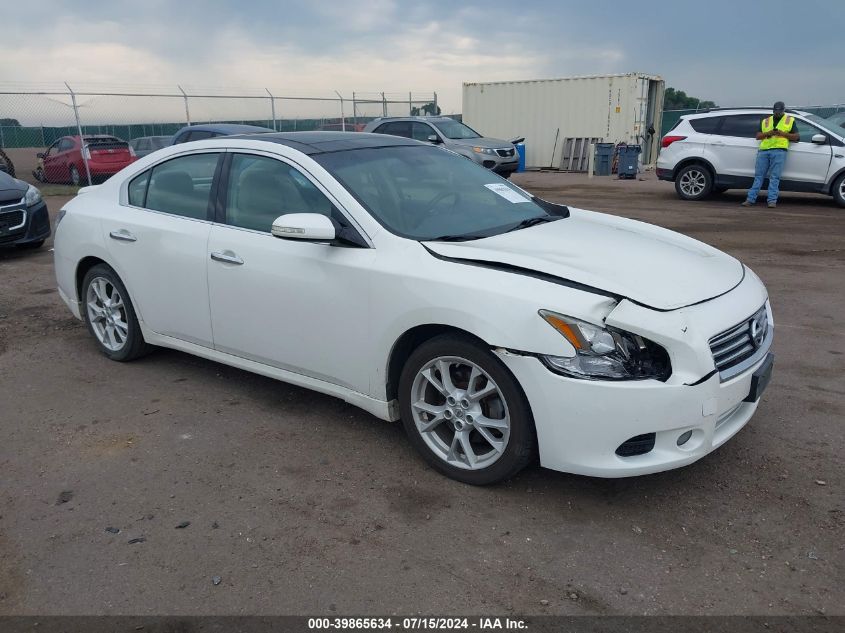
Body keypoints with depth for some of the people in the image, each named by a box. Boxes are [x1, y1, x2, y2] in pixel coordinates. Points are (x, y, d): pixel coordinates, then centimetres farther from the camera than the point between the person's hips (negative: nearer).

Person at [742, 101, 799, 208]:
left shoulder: (790, 120, 15)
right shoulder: (765, 121, 21)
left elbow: (795, 137, 11)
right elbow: (758, 136, 13)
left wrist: (782, 133, -4)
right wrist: (769, 133, -5)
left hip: (779, 150, -3)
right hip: (763, 151, 3)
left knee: (774, 177, -8)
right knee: (758, 176, 1)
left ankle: (772, 200, -10)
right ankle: (750, 199, 0)